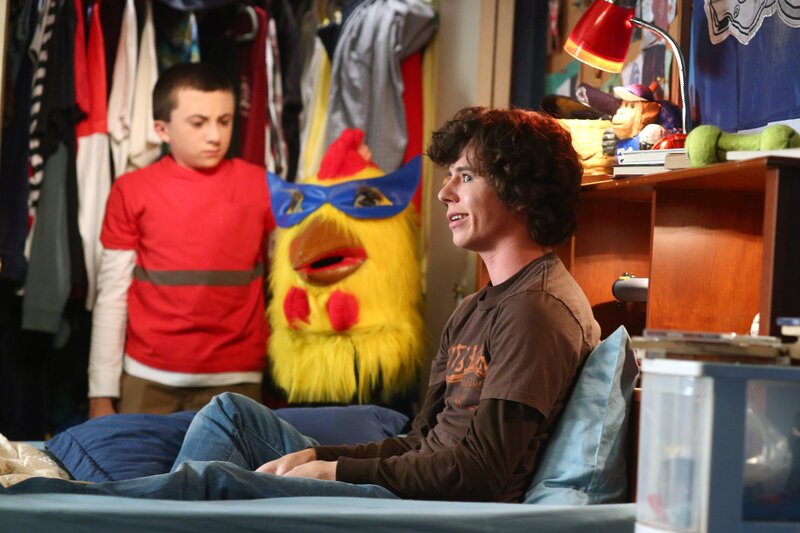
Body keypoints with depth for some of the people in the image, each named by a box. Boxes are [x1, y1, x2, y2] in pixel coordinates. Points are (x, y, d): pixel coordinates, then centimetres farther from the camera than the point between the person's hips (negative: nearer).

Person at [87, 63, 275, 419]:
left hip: (234, 381, 0)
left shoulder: (259, 187, 2)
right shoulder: (132, 191, 1)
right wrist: (102, 393, 2)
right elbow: (112, 296, 3)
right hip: (148, 380, 0)